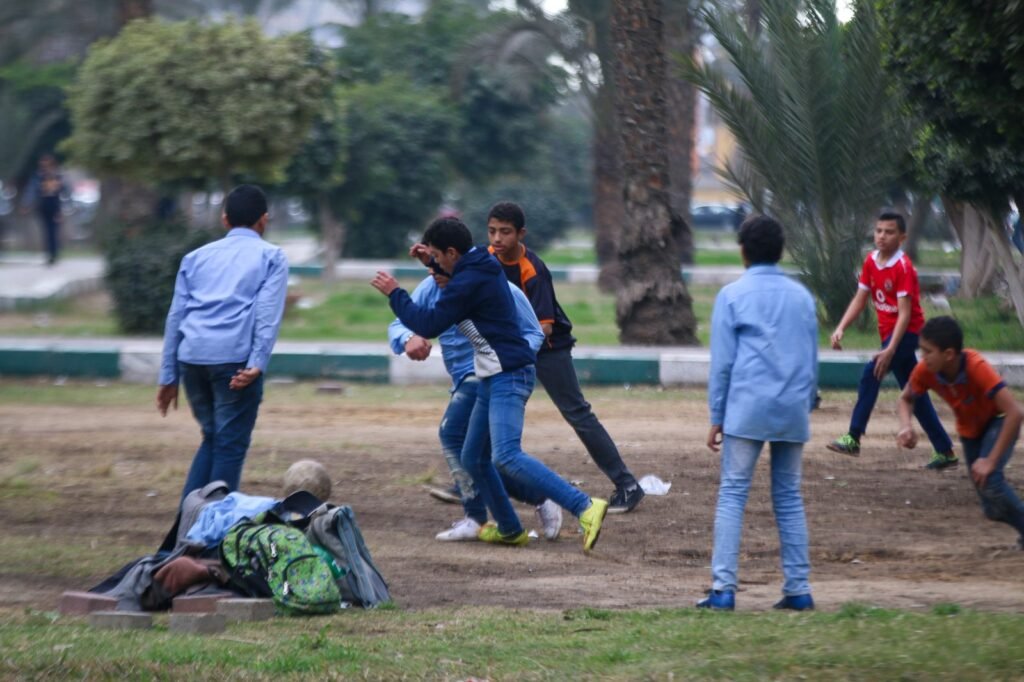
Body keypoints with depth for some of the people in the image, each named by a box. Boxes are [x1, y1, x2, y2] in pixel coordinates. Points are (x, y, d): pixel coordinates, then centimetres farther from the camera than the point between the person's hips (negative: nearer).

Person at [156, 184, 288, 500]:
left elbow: (176, 317, 18)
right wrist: (257, 364, -14)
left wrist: (168, 376, 18)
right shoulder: (271, 256, 10)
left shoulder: (197, 257, 22)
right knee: (230, 445, 2)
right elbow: (268, 313, -5)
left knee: (212, 437, 19)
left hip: (191, 357, 5)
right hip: (235, 359, -5)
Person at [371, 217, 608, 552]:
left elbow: (429, 324, -15)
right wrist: (432, 261, 21)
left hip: (509, 376, -11)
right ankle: (509, 530, 24)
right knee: (474, 458, 16)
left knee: (507, 456, -24)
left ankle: (585, 508, -31)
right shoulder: (482, 268, 14)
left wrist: (394, 293, -2)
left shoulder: (469, 281, -16)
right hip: (494, 379, 11)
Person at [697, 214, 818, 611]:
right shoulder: (801, 296, 11)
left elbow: (722, 361, -2)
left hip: (746, 410, -4)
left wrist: (716, 418, 3)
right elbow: (812, 361, 14)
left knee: (733, 494, -3)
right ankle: (798, 588, 8)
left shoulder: (733, 296, -1)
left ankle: (724, 588, -11)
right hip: (793, 411, 4)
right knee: (789, 498, 10)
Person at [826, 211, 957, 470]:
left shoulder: (903, 267, -19)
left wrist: (890, 350, -31)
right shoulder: (871, 262, 3)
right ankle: (945, 451, 17)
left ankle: (853, 438, -22)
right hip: (888, 332, 8)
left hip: (907, 332, -8)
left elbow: (905, 313, -23)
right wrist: (840, 328, -5)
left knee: (871, 374, -22)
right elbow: (859, 300, 9)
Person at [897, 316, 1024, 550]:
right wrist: (906, 426, -23)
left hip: (999, 422, -5)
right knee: (993, 509, 2)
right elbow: (906, 399, -1)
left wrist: (991, 460, -39)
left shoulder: (976, 367, -37)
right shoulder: (925, 370, -23)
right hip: (970, 429, 5)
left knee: (989, 480, -31)